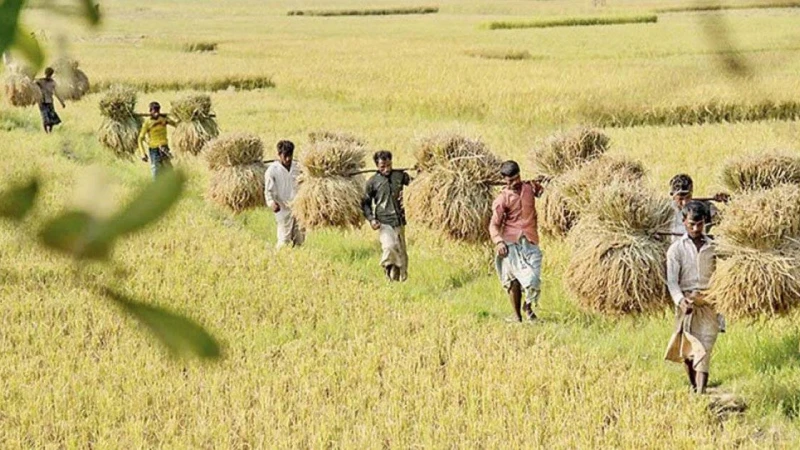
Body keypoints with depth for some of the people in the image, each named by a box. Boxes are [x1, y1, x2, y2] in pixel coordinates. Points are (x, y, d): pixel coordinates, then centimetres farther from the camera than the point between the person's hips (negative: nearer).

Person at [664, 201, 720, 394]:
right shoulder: (676, 249, 0)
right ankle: (694, 388, 27)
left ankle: (701, 393, -18)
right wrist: (681, 301, -24)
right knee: (687, 351, 8)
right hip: (686, 304, 0)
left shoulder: (713, 247, 6)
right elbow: (672, 281, -8)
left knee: (704, 351, -11)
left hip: (708, 304, 0)